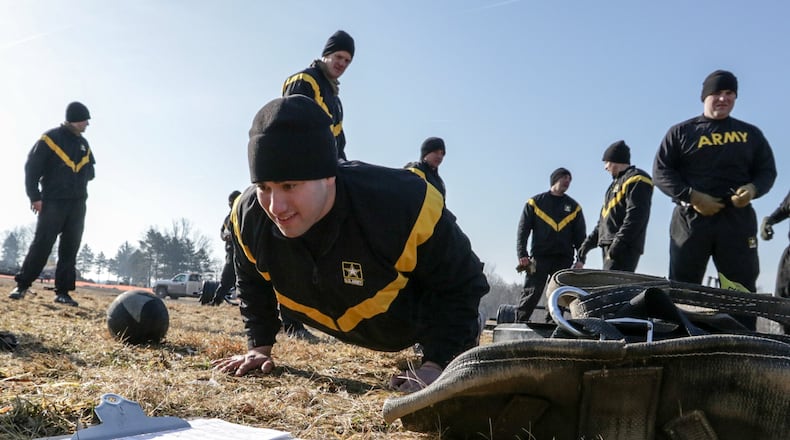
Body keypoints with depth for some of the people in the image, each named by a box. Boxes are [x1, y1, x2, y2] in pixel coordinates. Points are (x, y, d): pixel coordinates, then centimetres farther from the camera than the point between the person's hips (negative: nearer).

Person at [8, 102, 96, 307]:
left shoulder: (84, 144, 15)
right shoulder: (50, 139, -4)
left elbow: (90, 172, 24)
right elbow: (32, 167, -8)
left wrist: (84, 172, 2)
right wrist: (34, 196, -14)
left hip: (78, 203, 6)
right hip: (53, 201, -6)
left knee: (70, 248, 2)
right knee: (42, 243, -10)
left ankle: (63, 291, 5)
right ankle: (22, 285, 0)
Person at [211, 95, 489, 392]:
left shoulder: (406, 206, -44)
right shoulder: (248, 216, -28)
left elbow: (458, 286, -28)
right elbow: (252, 285, -3)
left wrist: (437, 364, -35)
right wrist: (259, 346, -6)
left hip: (415, 320, -3)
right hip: (342, 326, 4)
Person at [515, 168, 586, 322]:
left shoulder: (574, 207, 16)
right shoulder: (535, 202, 9)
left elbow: (580, 235, 14)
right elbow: (523, 230, 5)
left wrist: (581, 259, 1)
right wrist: (522, 254, -7)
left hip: (564, 260, 3)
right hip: (539, 257, -3)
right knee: (531, 295, -8)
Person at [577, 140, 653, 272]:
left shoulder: (636, 180, -4)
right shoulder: (616, 184, 28)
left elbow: (635, 216, -17)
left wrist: (618, 243, -23)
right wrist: (589, 242, 23)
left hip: (625, 249, -10)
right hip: (610, 247, 10)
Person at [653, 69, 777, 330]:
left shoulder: (750, 134, 16)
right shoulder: (681, 132, 10)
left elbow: (767, 171, 16)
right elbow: (661, 172, 3)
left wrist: (753, 189, -8)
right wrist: (691, 196, -13)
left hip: (737, 218, 2)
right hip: (690, 218, -1)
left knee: (742, 289, -1)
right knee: (681, 287, -2)